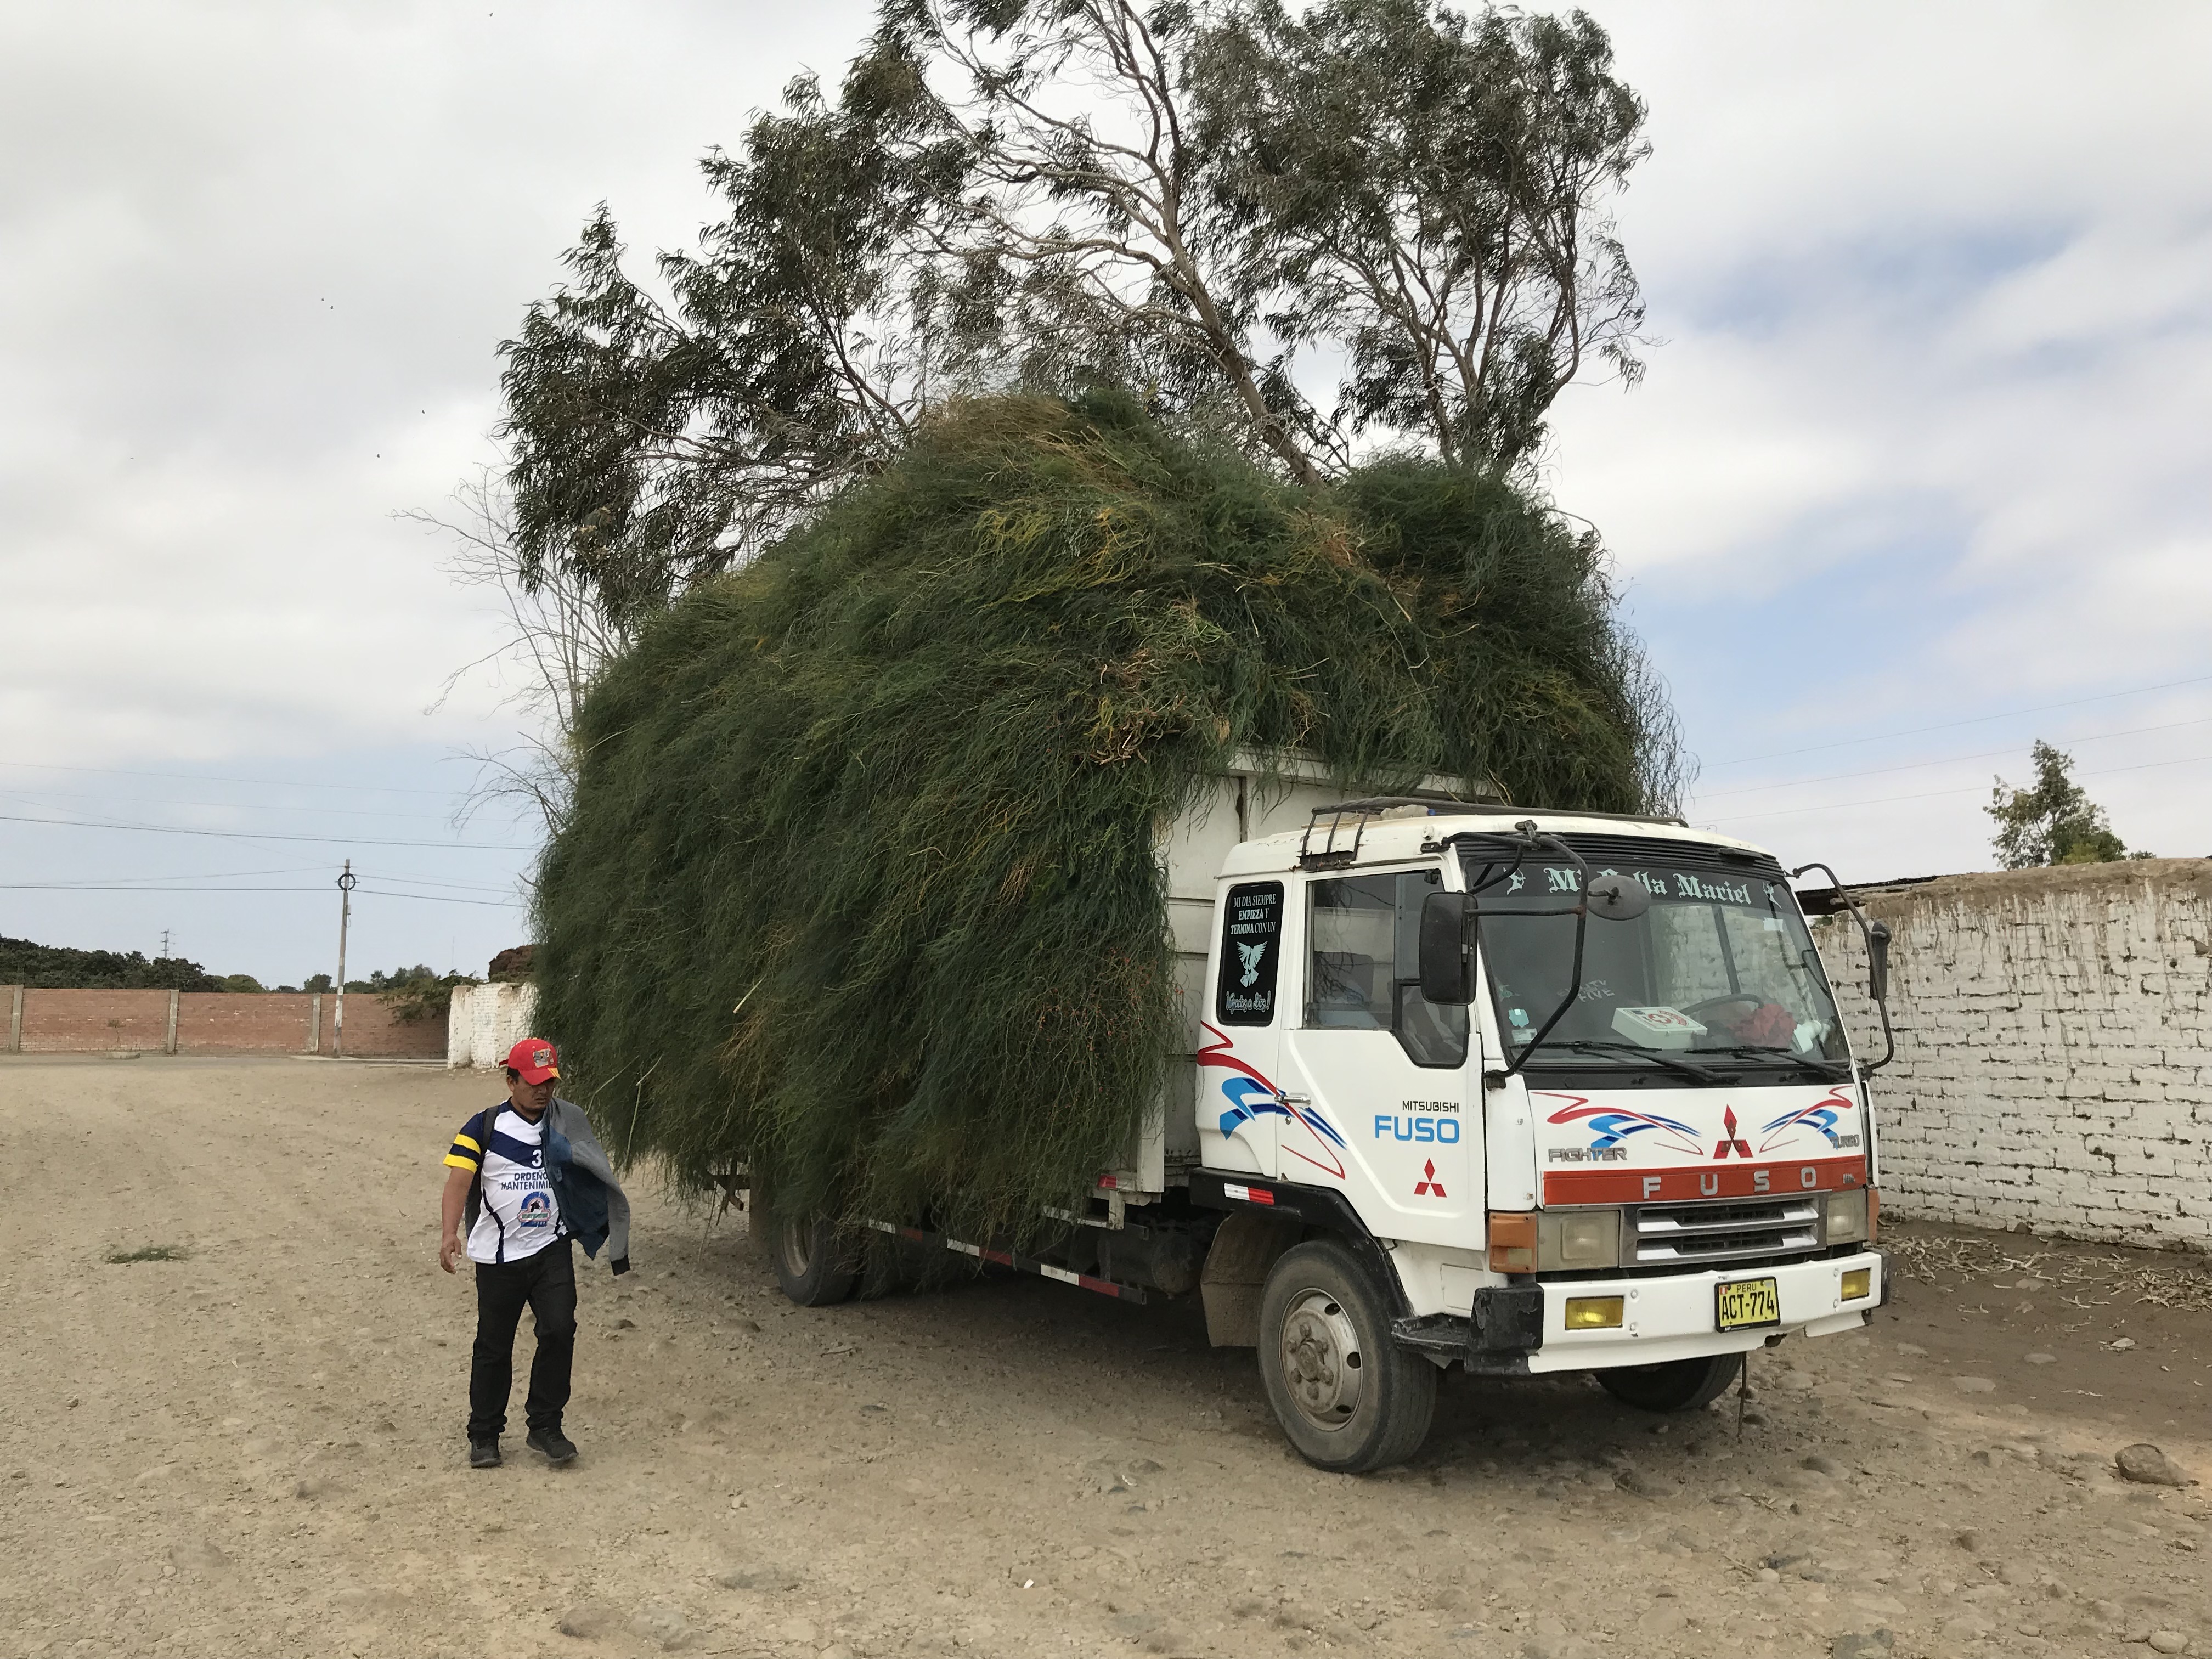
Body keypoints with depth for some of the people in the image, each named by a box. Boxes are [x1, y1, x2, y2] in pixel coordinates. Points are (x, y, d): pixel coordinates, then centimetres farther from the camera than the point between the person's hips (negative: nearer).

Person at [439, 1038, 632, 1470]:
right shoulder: (485, 1127, -5)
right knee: (494, 1345, 8)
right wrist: (450, 1232, -30)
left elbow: (594, 1174, 17)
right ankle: (484, 1434, 23)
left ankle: (545, 1426, 6)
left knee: (559, 1330, -9)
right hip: (499, 1256, -2)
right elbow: (459, 1179, -15)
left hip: (551, 1249, 2)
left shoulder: (566, 1123, 6)